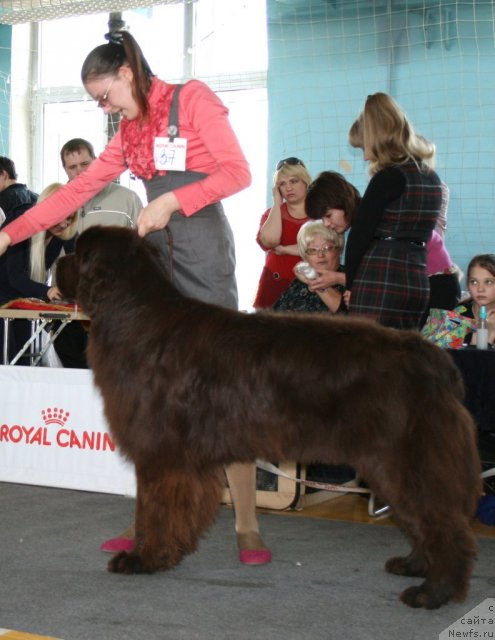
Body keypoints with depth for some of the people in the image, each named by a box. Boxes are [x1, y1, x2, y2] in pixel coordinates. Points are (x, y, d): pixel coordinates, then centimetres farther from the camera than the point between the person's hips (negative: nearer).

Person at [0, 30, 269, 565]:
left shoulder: (193, 99, -2)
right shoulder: (130, 130, 17)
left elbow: (237, 172, -10)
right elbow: (79, 189, 15)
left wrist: (171, 202, -18)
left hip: (203, 252, -7)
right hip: (155, 256, 7)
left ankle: (247, 527, -3)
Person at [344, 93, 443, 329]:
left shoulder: (390, 177, -10)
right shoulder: (431, 177, 14)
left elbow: (360, 234, -10)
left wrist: (350, 284, -1)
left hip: (380, 282, -8)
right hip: (418, 281, 8)